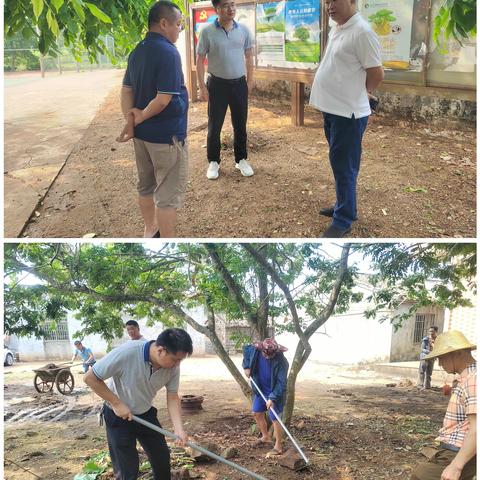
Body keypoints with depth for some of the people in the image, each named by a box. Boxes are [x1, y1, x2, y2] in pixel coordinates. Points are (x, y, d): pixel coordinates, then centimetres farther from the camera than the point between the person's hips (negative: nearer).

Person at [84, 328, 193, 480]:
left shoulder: (173, 365, -19)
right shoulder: (126, 353, -35)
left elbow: (172, 397, -8)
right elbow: (91, 378, -24)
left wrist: (179, 429, -21)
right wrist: (117, 403, -23)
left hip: (146, 414, 5)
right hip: (118, 416, -4)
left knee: (162, 457, 13)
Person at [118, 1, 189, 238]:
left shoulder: (137, 51, 8)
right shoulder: (168, 52, -18)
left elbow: (126, 90, 8)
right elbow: (164, 99, -23)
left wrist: (131, 119, -3)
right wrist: (139, 119, -10)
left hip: (142, 132, 9)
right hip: (166, 134, -9)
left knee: (146, 184, 20)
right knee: (169, 192, 1)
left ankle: (150, 229, 36)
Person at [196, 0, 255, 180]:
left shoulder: (243, 30, 0)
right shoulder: (207, 32, -8)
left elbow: (249, 56, 10)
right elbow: (200, 60, -3)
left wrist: (250, 80, 8)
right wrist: (202, 87, -6)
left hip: (239, 84, 2)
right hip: (217, 84, -2)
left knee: (240, 125, 10)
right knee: (214, 125, 4)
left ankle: (241, 160, 24)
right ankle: (213, 161, 18)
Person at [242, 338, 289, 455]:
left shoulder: (281, 361, -30)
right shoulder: (255, 350, -17)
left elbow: (281, 383, -27)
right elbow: (246, 349, 6)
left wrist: (272, 398, -31)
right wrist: (246, 366, -2)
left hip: (274, 393, -6)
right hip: (260, 390, 6)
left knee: (274, 418, -3)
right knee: (257, 413, 16)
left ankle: (278, 447, 11)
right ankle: (266, 437, 37)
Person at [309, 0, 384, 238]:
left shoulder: (361, 31, -18)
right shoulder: (336, 29, 12)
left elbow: (376, 74, -15)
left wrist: (357, 94, 1)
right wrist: (332, 95, 13)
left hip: (347, 112, -9)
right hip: (331, 109, 9)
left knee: (344, 167, -1)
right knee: (339, 164, 19)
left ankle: (343, 220, 9)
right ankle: (343, 205, 33)